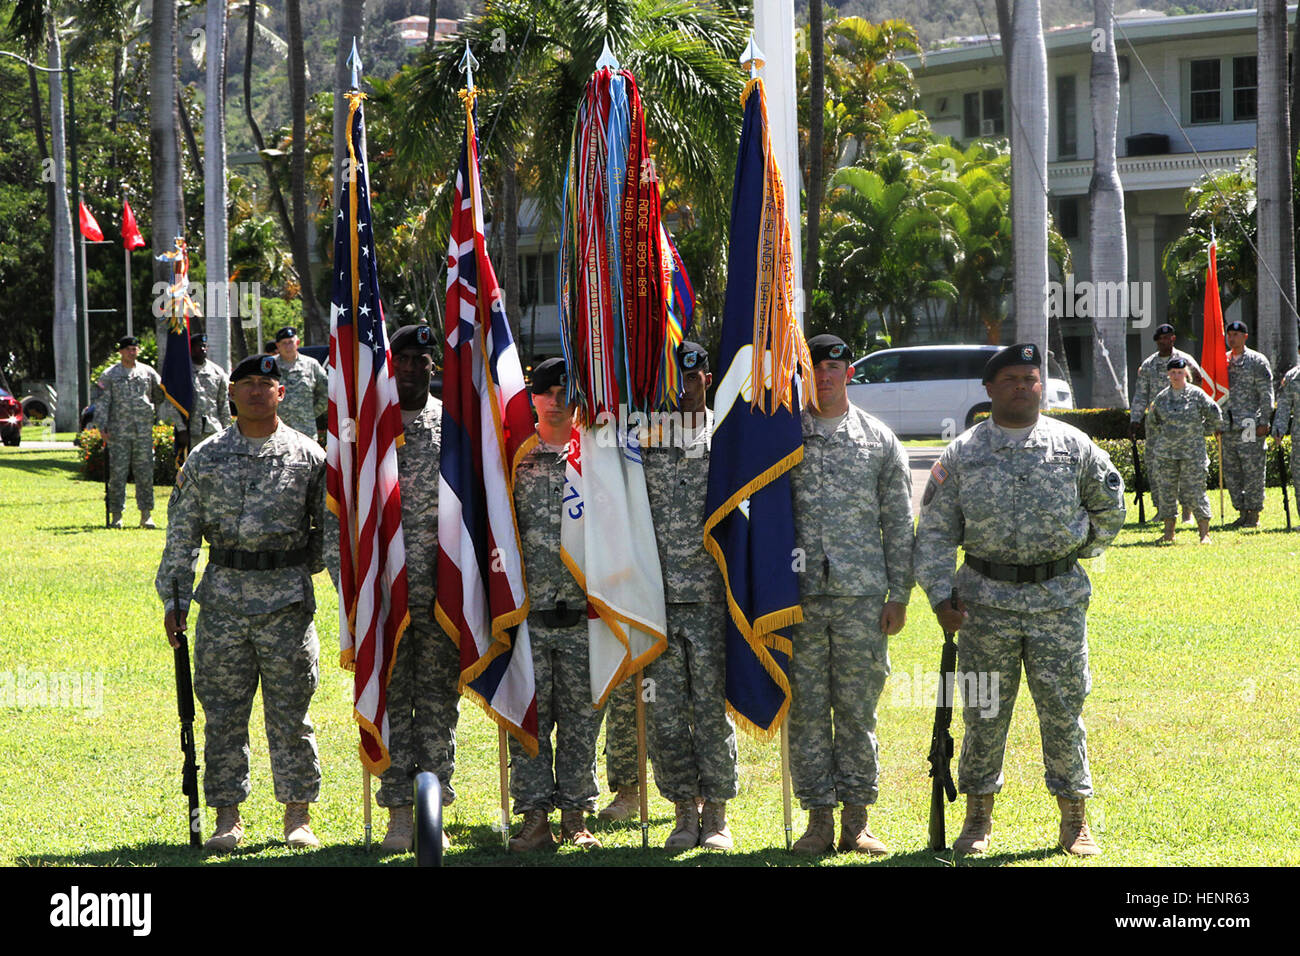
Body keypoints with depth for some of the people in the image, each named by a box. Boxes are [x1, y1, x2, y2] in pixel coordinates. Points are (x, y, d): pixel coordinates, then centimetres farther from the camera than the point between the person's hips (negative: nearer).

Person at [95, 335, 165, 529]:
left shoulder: (148, 373, 11)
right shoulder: (109, 375, 5)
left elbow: (160, 395, 25)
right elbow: (102, 402, 0)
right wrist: (102, 426, -9)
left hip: (144, 432, 2)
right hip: (118, 432, -2)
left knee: (145, 473, 1)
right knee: (117, 473, -3)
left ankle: (146, 515, 4)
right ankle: (116, 515, 2)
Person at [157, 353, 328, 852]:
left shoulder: (308, 456, 4)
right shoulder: (206, 457, 7)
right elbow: (182, 531, 8)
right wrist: (173, 597, 3)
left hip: (288, 601, -1)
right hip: (223, 598, 1)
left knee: (290, 713, 2)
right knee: (223, 713, 3)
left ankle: (298, 816, 11)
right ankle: (228, 818, 10)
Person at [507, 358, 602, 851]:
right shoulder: (513, 457, 6)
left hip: (582, 611, 0)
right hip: (526, 609, 0)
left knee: (580, 718, 4)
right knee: (529, 717, 0)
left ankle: (575, 818, 12)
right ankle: (535, 820, 4)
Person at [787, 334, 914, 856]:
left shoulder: (879, 439, 8)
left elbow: (898, 524, 8)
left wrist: (898, 595, 2)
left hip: (862, 596, 0)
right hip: (798, 596, 0)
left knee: (858, 709, 2)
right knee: (806, 709, 1)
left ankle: (855, 822, 9)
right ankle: (819, 820, 8)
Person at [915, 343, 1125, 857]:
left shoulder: (1074, 446, 5)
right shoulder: (962, 453, 3)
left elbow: (1109, 505, 21)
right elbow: (935, 531, 3)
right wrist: (941, 595, -5)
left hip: (1059, 599, 0)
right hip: (986, 599, 0)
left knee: (1063, 710, 1)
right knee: (984, 712, 3)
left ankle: (1075, 819, 10)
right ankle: (978, 817, 15)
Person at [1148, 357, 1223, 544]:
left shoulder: (1197, 395, -3)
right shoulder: (1162, 397, 8)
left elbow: (1215, 416, 3)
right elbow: (1153, 420, 24)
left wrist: (1202, 432, 5)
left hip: (1192, 453, -4)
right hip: (1167, 452, 4)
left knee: (1195, 492, -6)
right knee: (1167, 492, 4)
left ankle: (1204, 533, -2)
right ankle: (1169, 533, 12)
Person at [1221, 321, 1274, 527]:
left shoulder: (1257, 361, -2)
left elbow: (1266, 394, -5)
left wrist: (1263, 422, -12)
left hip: (1250, 424, -6)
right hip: (1228, 426, 6)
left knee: (1253, 471, -5)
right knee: (1231, 472, 6)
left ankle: (1254, 515, 1)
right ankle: (1242, 513, 14)